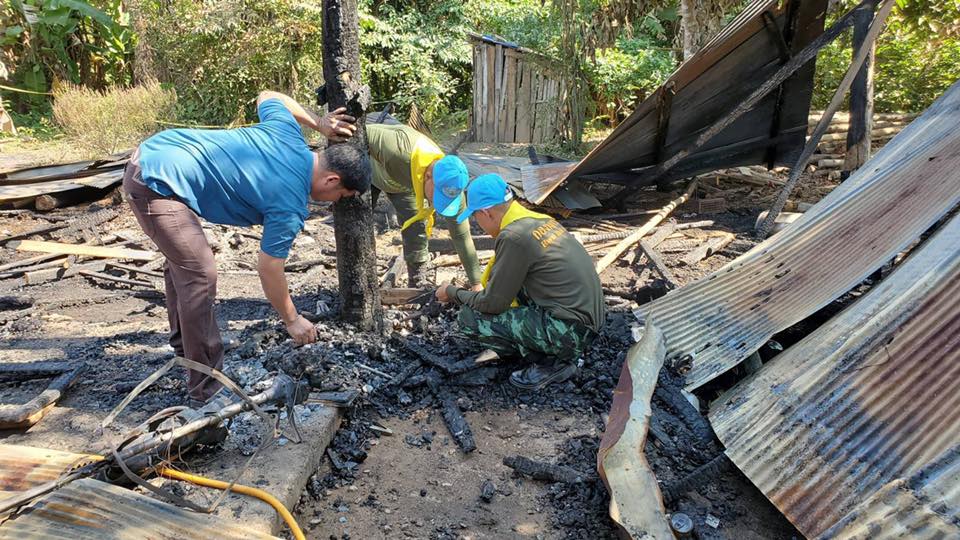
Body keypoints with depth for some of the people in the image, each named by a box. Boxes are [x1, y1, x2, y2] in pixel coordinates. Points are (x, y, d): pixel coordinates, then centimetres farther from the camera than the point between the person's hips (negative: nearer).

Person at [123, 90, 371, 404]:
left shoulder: (288, 131, 0)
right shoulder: (290, 206, -19)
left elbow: (267, 97, 22)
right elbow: (269, 270, -11)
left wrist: (318, 123, 18)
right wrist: (292, 320, 2)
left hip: (153, 152, 10)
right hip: (156, 185, -10)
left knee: (182, 261, 23)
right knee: (199, 275, -10)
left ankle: (185, 347, 43)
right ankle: (205, 390, -1)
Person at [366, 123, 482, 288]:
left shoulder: (450, 184, -32)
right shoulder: (401, 150, -49)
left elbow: (461, 236, -23)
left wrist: (476, 284, -21)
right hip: (369, 171, -2)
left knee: (417, 230, -6)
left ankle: (419, 287, 11)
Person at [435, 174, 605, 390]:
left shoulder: (513, 237, -18)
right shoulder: (542, 220, 9)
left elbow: (492, 304, -11)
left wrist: (454, 293, 6)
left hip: (570, 330, -9)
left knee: (469, 317, -6)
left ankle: (550, 363, 2)